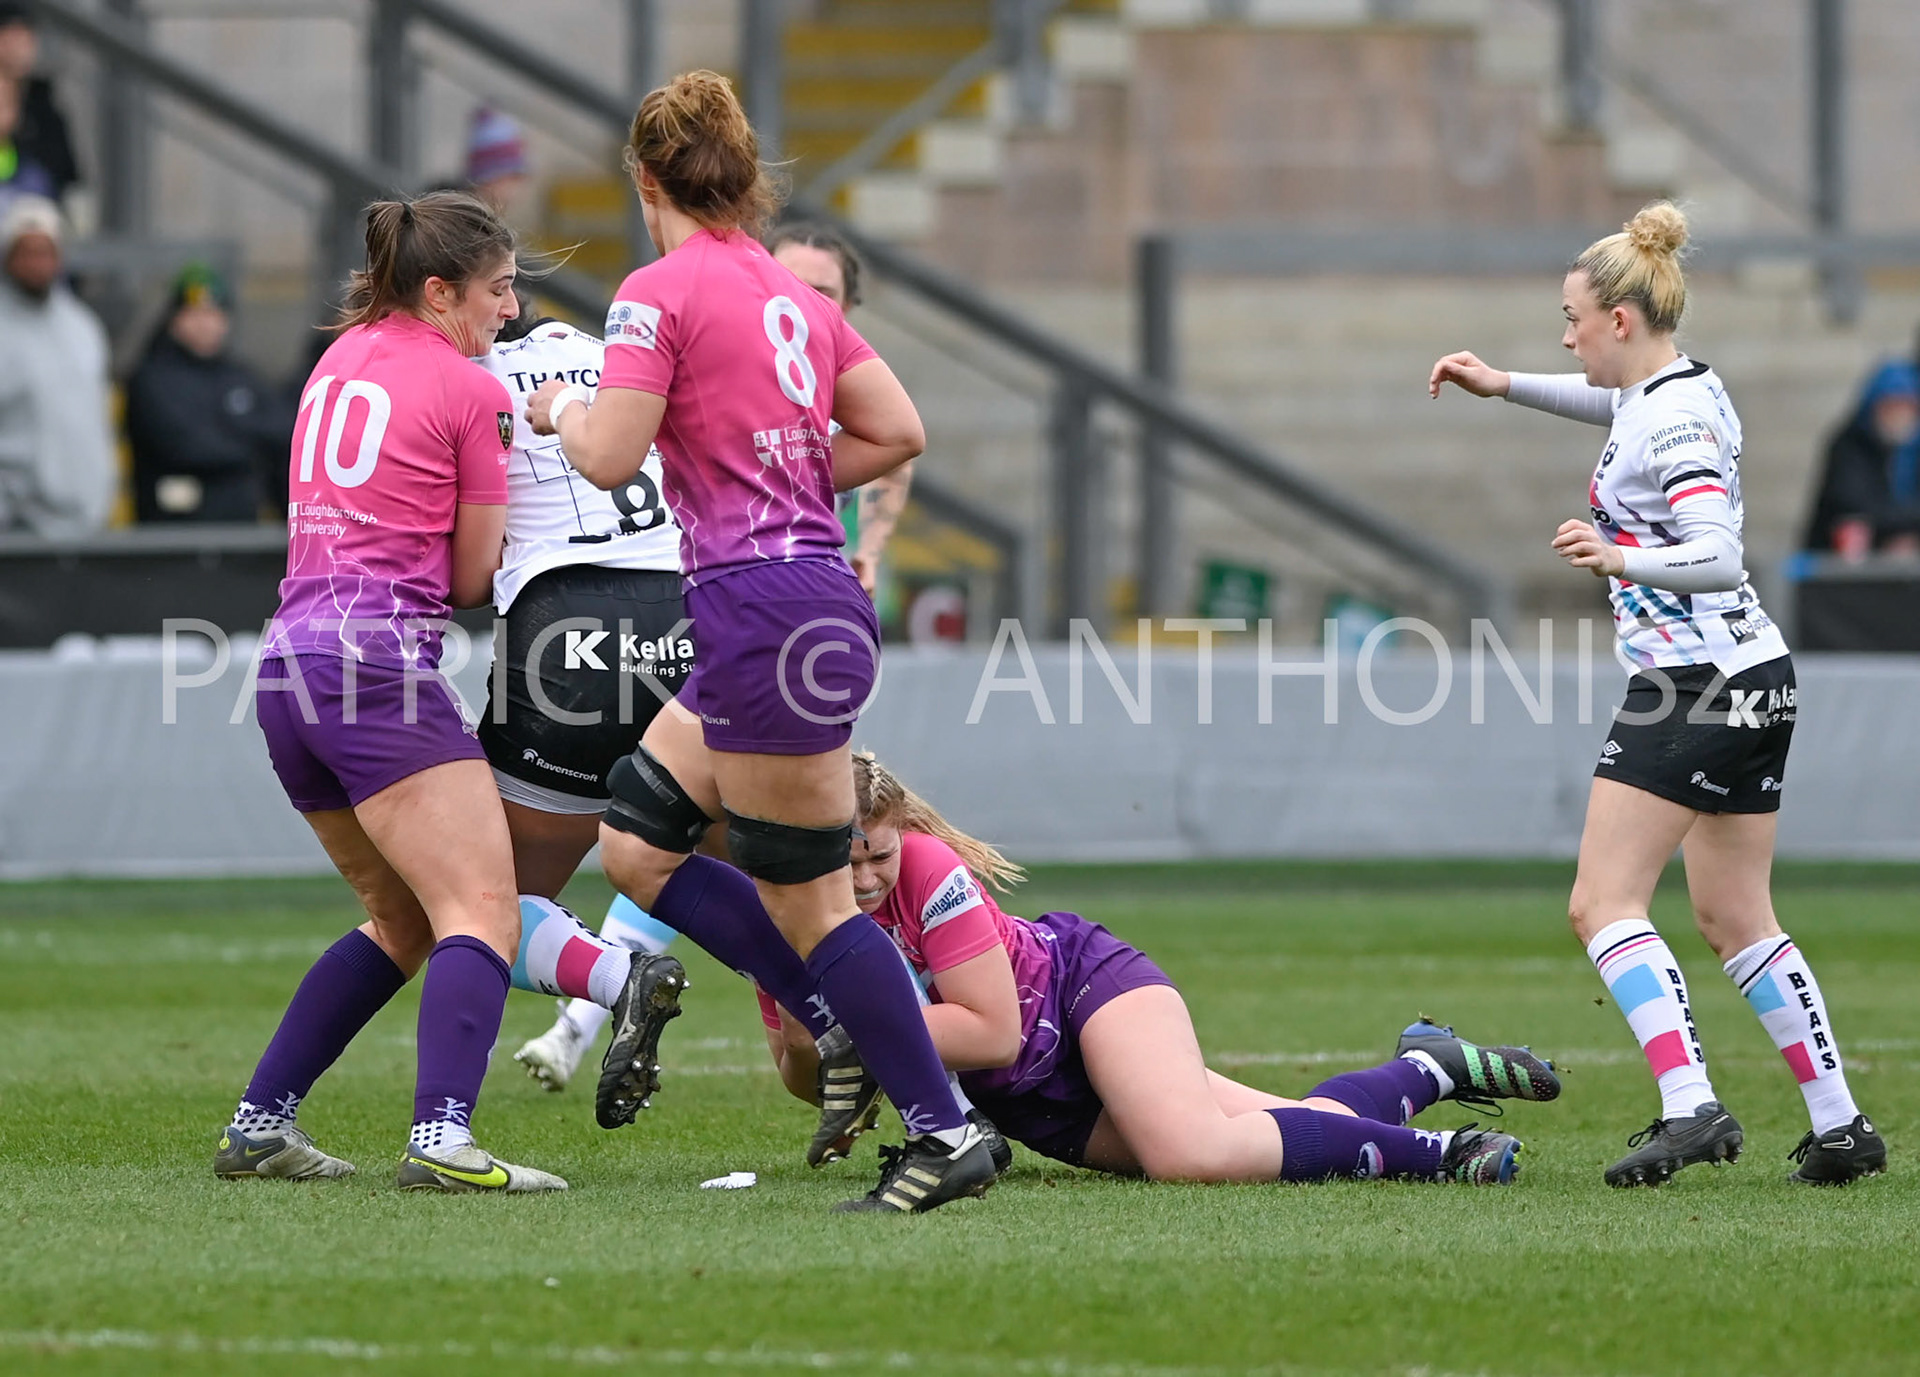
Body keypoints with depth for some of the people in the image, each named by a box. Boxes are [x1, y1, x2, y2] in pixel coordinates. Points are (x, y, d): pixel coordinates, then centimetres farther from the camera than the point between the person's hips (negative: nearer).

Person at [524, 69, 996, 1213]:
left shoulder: (660, 293, -9)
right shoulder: (796, 295, 14)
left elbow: (610, 459, -15)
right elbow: (899, 432, 13)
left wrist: (566, 409, 6)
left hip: (765, 610, -9)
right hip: (815, 590, 9)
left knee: (807, 897, -3)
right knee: (636, 845, 16)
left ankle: (947, 1136, -3)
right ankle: (854, 1032, 13)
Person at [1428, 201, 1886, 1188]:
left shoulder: (1675, 421, -16)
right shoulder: (1685, 389, 13)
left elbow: (1718, 556, -27)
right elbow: (1608, 402, 37)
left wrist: (1622, 561, -41)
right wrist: (1504, 386, 34)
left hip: (1691, 682, -10)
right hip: (1754, 678, 10)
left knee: (1602, 905, -11)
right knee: (1735, 920, 14)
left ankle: (1690, 1108, -23)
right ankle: (1839, 1125, 13)